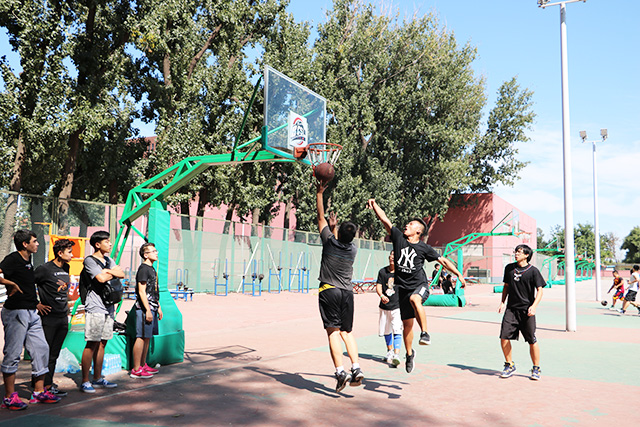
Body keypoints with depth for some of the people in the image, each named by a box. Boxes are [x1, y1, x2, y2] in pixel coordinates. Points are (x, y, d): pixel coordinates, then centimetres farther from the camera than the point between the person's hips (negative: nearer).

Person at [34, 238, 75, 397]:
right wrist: (37, 305, -10)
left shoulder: (66, 268, 12)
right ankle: (46, 386, 3)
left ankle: (47, 382, 22)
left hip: (63, 317, 7)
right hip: (49, 317, -7)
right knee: (46, 353, -1)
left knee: (54, 353, 12)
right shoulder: (44, 269, -11)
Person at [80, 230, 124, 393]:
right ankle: (85, 381, -1)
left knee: (102, 343, 10)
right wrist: (113, 273, 0)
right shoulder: (89, 260, -5)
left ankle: (98, 379, 18)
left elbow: (121, 274, 7)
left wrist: (108, 270, -9)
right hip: (95, 308, -7)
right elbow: (101, 278, -17)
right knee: (92, 344, -7)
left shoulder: (108, 260, 19)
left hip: (108, 306, 8)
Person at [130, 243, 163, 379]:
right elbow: (142, 291, -17)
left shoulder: (152, 269, 18)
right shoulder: (143, 269, -12)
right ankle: (136, 370, -3)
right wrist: (148, 310, -20)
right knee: (142, 337, -7)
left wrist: (158, 307, 23)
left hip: (152, 308, 10)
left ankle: (143, 365, 22)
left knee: (147, 337, 13)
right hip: (144, 308, -10)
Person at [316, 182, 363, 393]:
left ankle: (341, 372, -15)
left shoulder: (330, 242, -8)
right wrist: (334, 226, 35)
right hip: (347, 292, 4)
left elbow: (321, 218, 3)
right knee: (347, 331, 12)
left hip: (328, 291, -4)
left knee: (333, 332, -6)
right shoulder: (353, 249, 3)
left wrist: (320, 193, 11)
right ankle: (356, 368, 2)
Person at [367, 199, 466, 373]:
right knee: (407, 324, 9)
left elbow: (443, 261, 5)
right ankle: (409, 353, 31)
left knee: (415, 299, -39)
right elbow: (385, 219, 0)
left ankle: (425, 333, -31)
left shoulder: (424, 248, -1)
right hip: (403, 287, 3)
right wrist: (374, 205, -9)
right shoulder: (399, 237, 3)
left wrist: (459, 274, 2)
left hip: (420, 285, -3)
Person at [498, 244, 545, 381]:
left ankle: (536, 369, 19)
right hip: (511, 309, 4)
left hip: (527, 310, -4)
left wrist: (534, 306, -19)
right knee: (504, 337, -4)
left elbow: (540, 290, -5)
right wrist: (502, 302, 10)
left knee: (532, 341, 1)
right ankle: (509, 365, 15)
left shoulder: (533, 271, -5)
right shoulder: (509, 268, 9)